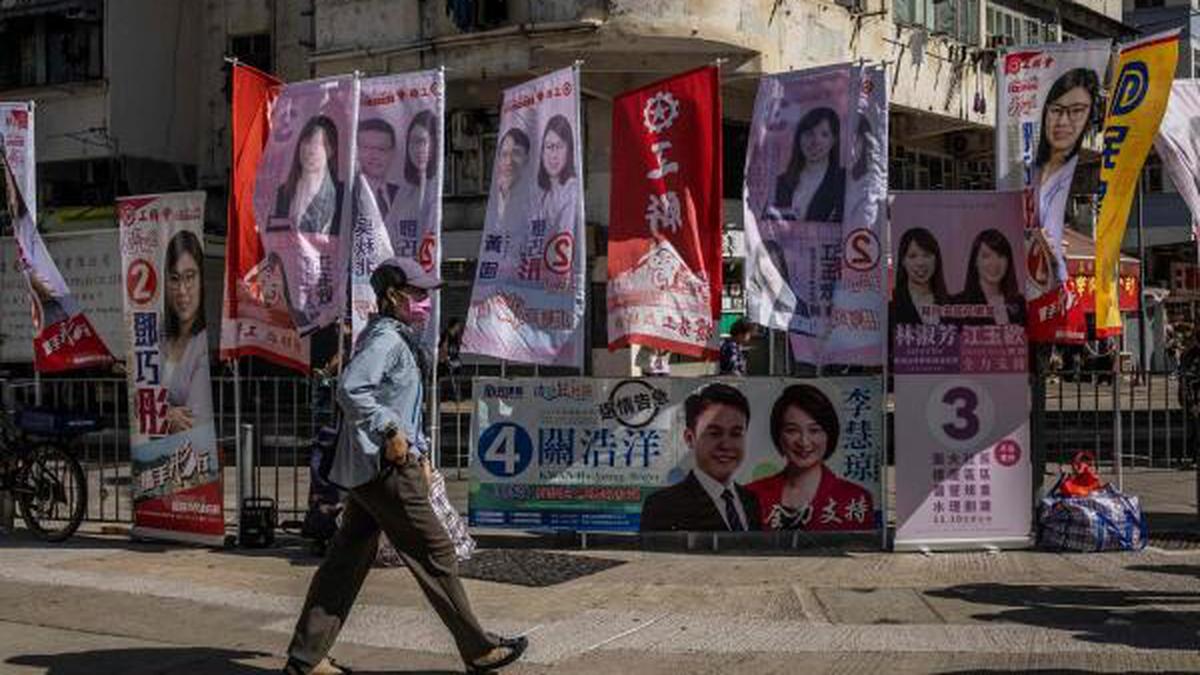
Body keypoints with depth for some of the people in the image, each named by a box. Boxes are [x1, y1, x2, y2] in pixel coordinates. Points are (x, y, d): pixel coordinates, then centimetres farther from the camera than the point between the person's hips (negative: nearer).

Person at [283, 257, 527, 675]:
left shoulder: (401, 340, 19)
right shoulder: (385, 339, -14)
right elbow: (351, 391, -28)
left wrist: (420, 453, 24)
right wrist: (390, 430, -27)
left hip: (366, 468, 10)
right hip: (384, 467, -10)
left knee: (347, 560, 10)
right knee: (434, 553, -2)